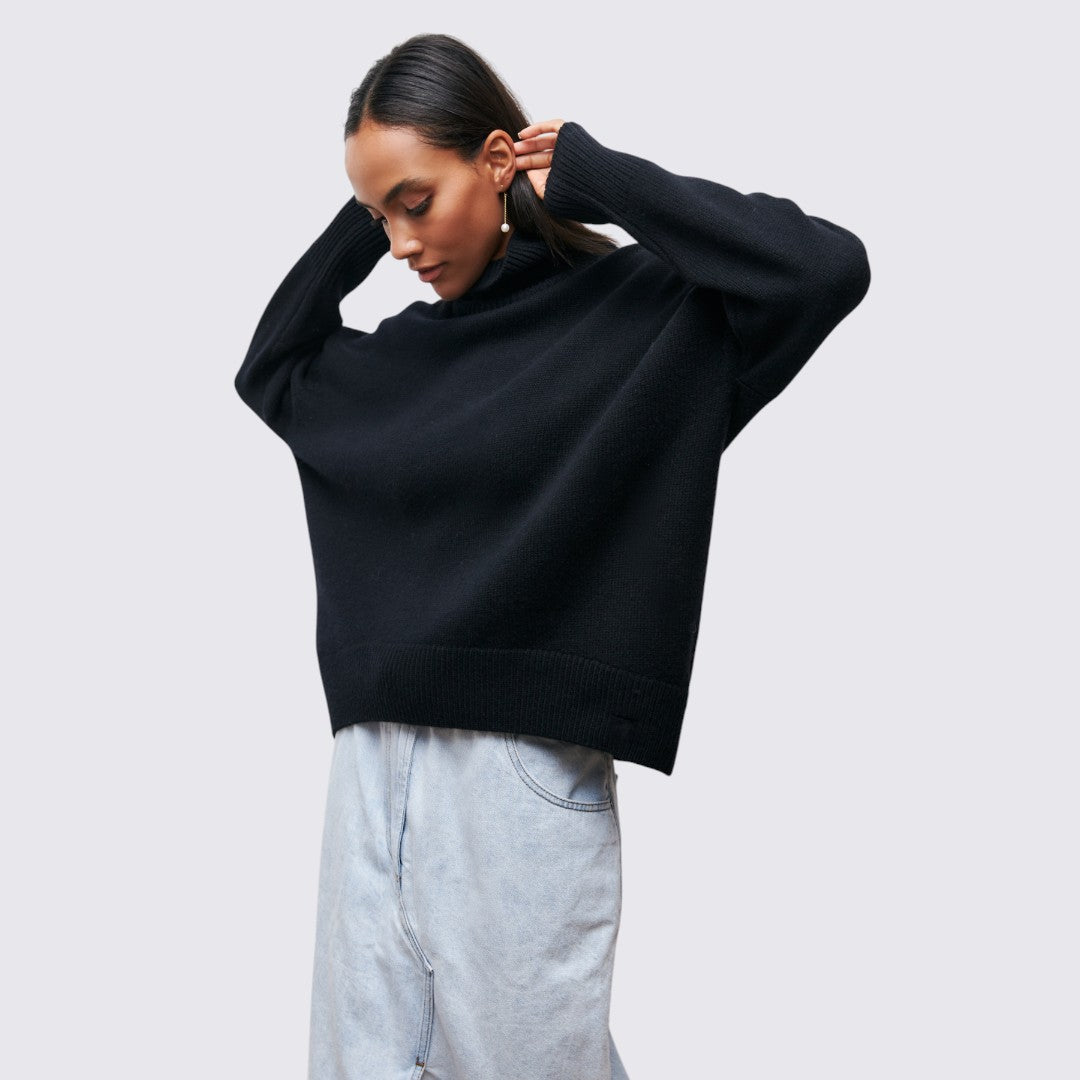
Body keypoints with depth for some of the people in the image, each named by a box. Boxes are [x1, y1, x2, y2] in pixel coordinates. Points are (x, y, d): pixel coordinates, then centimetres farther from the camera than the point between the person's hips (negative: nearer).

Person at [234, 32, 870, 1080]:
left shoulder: (638, 307, -3)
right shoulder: (395, 353, 13)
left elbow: (827, 266, -17)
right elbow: (266, 370, 28)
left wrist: (596, 176, -8)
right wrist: (352, 228, 14)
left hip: (527, 776, -5)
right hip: (372, 768, 6)